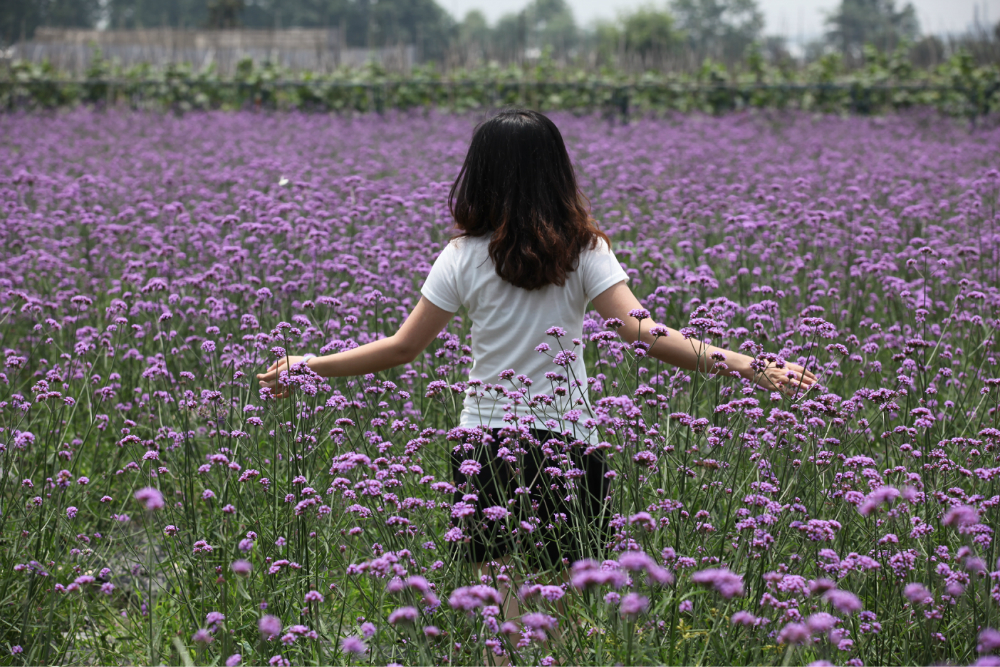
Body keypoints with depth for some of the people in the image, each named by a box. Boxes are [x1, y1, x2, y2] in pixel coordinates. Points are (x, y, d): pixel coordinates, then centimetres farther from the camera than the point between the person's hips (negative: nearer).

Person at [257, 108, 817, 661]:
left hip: (486, 439, 0)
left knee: (497, 606, 3)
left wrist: (309, 366, 10)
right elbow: (643, 332, -14)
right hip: (567, 440, 0)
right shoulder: (583, 251, -2)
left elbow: (402, 348, -1)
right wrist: (748, 367, -16)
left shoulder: (465, 257, -2)